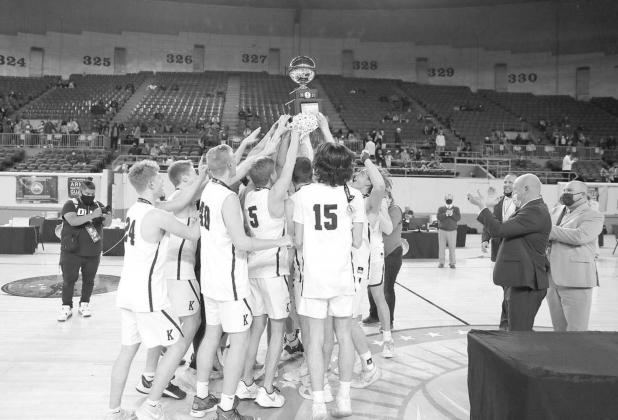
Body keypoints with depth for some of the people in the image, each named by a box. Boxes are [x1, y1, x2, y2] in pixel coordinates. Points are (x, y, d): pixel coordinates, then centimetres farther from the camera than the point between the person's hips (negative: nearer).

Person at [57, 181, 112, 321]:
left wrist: (107, 215, -27)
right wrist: (92, 215, -33)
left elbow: (107, 223, -4)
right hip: (72, 252, -3)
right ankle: (66, 307, 16)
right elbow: (73, 221, -22)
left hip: (93, 253, 3)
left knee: (89, 280, 11)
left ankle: (84, 305, 26)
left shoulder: (98, 205, 6)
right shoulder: (70, 204, -5)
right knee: (68, 280, 3)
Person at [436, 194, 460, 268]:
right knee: (441, 247, 1)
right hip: (442, 230, 0)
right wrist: (445, 214, -20)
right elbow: (439, 217, -8)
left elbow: (458, 218, -5)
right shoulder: (441, 208, 6)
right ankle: (441, 262, 9)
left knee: (452, 247, 0)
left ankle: (452, 263, 9)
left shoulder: (456, 208, 6)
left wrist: (452, 214, -18)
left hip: (452, 231, 0)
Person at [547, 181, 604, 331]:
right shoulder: (557, 211, 17)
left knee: (576, 329, -3)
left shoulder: (594, 216, -4)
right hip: (552, 279, 6)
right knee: (559, 328, 14)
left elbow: (580, 236, -22)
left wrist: (551, 231, -16)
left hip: (575, 279, -6)